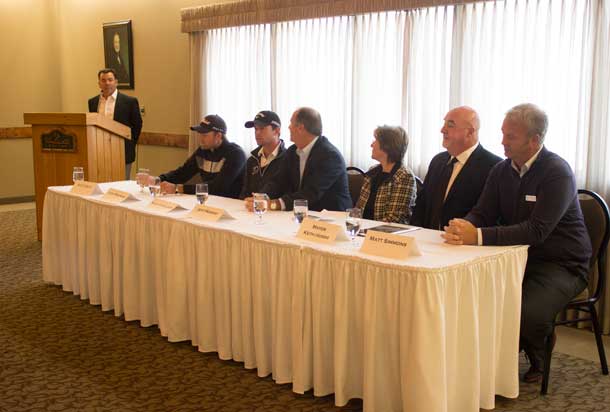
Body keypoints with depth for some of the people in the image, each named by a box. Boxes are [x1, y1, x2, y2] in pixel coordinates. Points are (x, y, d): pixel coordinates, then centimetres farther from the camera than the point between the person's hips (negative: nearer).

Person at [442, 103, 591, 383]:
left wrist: (479, 236, -36)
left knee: (528, 313, -31)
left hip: (561, 265, -6)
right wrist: (461, 229, -22)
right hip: (517, 258, 6)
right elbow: (481, 214, 3)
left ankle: (535, 360, 5)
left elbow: (537, 230, -28)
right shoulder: (501, 171, 5)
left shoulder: (557, 173, -17)